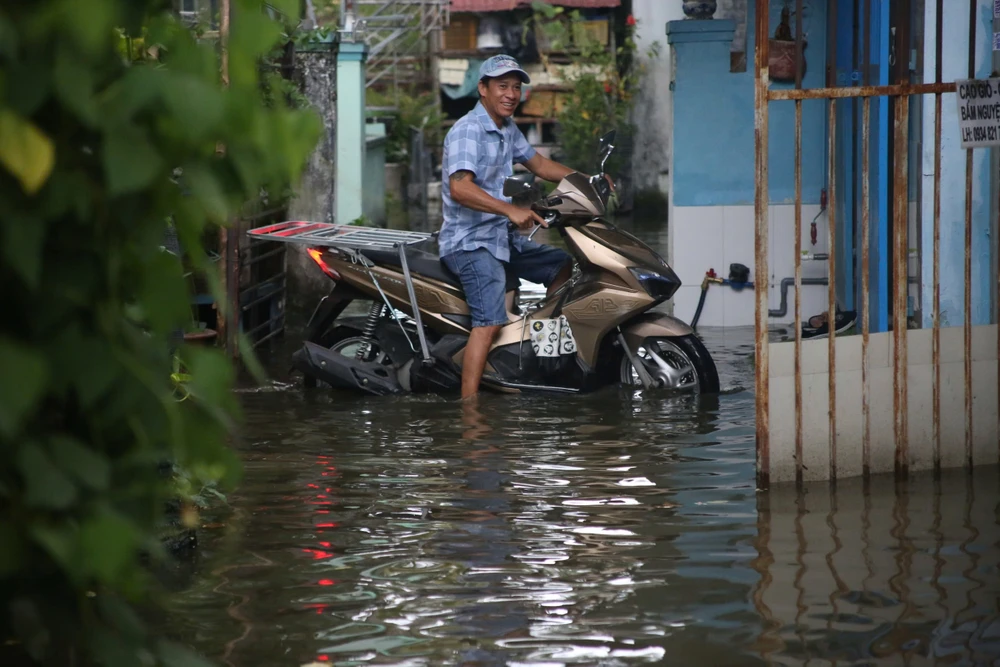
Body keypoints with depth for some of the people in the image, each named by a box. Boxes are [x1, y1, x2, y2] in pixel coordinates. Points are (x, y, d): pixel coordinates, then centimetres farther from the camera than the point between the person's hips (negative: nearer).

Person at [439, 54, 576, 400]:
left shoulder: (507, 128, 13)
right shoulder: (468, 130, -17)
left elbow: (537, 163, 27)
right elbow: (460, 188, -30)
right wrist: (510, 210, -40)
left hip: (503, 238, 10)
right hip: (470, 242, -10)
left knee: (564, 264, 21)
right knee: (490, 322, -25)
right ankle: (468, 407, -32)